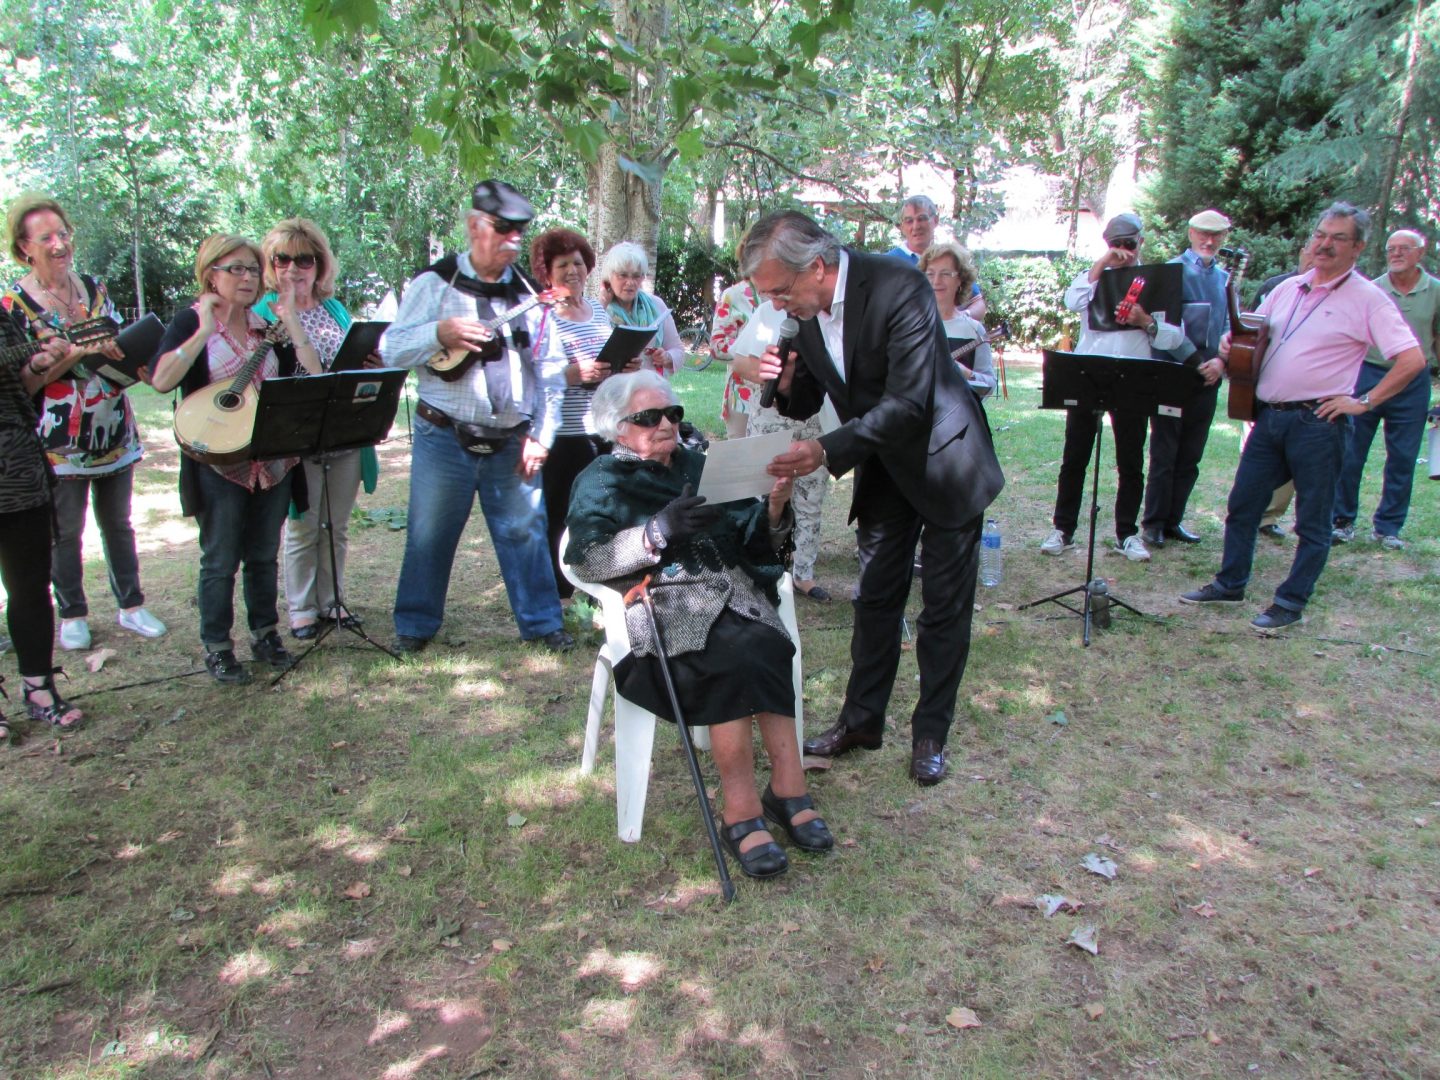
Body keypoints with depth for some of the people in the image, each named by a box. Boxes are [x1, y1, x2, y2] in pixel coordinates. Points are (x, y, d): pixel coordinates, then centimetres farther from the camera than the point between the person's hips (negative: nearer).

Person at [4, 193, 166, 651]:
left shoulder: (94, 287, 7)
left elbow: (120, 342, 17)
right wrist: (80, 351, -24)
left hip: (114, 432, 4)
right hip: (60, 438, -4)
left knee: (118, 523, 14)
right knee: (65, 532, 7)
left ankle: (131, 605, 24)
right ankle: (73, 615, 21)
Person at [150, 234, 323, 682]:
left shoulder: (268, 325, 10)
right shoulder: (191, 321, -3)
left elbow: (312, 374, -3)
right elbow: (161, 380, -20)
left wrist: (290, 318, -6)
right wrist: (204, 331, -20)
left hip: (273, 460, 4)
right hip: (218, 461, -4)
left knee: (264, 556, 14)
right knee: (221, 560, 4)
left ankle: (265, 633, 27)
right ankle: (217, 648, 16)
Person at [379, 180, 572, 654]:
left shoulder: (528, 295, 10)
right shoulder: (435, 284, 1)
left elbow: (551, 373, 8)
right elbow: (390, 350, -3)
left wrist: (541, 435, 0)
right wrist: (440, 333, -21)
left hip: (511, 444, 2)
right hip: (445, 438, -2)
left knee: (525, 532, 5)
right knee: (430, 535, 6)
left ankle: (542, 621, 19)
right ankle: (415, 626, 21)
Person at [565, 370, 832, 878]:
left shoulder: (700, 467, 25)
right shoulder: (601, 481, 14)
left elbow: (754, 542, 16)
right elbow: (586, 559, -5)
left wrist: (774, 508, -6)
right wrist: (662, 529, -16)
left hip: (733, 592, 3)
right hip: (661, 604, -3)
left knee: (759, 649, -31)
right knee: (738, 654, -33)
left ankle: (745, 813, -29)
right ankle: (787, 793, -27)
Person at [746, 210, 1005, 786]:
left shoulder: (899, 289, -29)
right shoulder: (807, 309, -8)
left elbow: (908, 403, -33)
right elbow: (807, 404, 1)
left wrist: (826, 451, -40)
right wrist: (786, 379, -22)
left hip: (943, 457, -6)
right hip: (882, 467, 6)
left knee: (944, 605, 4)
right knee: (876, 597, 12)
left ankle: (930, 733, 17)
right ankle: (862, 720, 24)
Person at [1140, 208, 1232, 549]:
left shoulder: (1225, 279, 14)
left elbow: (1229, 327, 11)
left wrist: (1221, 360, -7)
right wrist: (1195, 361, -15)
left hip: (1206, 380, 5)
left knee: (1190, 458, 9)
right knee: (1164, 454, 1)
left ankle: (1173, 520, 19)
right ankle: (1153, 523, 10)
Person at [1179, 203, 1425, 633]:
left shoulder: (1368, 299, -5)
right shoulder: (1288, 289, 12)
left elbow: (1412, 360, -10)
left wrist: (1365, 402, -13)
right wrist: (1232, 349, -2)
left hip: (1317, 423, -6)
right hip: (1269, 416, 6)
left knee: (1312, 521, 5)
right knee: (1241, 505, 12)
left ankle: (1291, 603, 14)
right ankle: (1230, 585, 26)